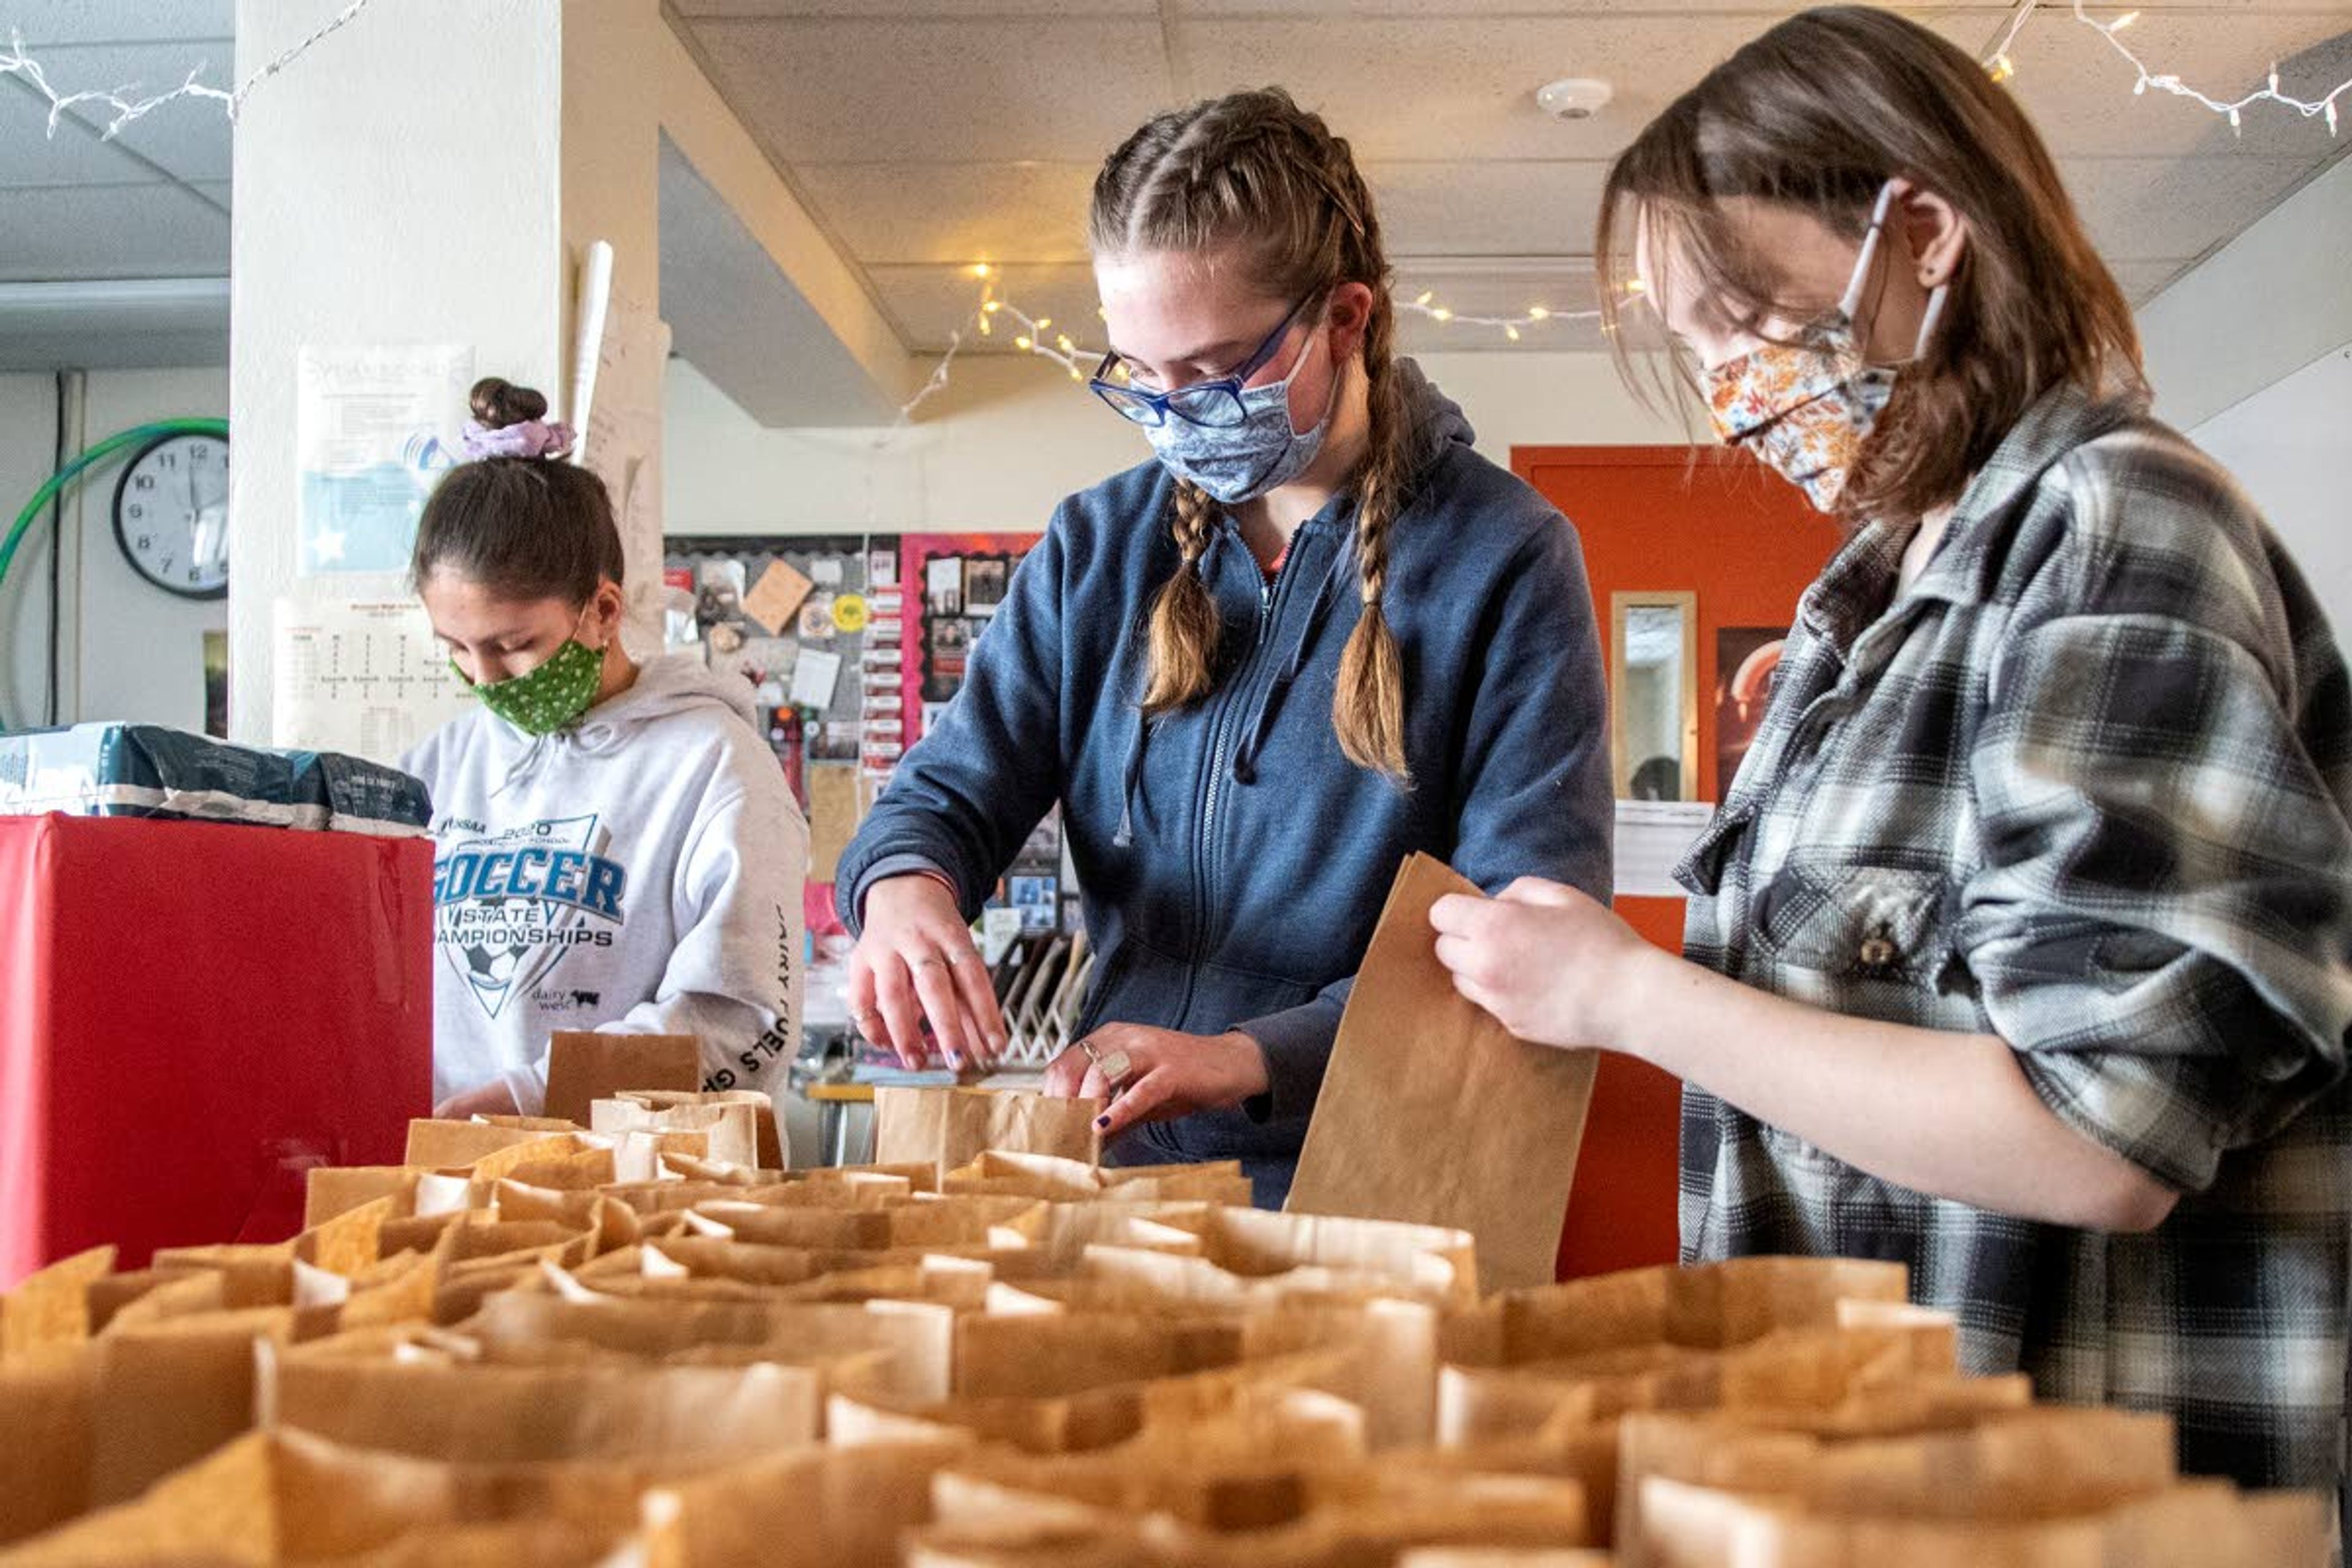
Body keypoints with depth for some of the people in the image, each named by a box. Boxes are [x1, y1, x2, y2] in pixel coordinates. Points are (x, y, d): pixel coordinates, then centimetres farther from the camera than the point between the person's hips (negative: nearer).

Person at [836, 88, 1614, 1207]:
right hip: (1114, 1166, 4)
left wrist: (1249, 1056, -20)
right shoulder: (1097, 548, 12)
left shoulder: (1503, 558, -2)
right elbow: (953, 790, 12)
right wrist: (904, 889, -13)